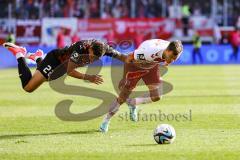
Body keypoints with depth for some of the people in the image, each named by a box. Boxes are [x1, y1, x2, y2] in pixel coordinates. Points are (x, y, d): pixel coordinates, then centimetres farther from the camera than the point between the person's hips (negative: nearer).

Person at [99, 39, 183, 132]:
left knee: (156, 97, -6)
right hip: (135, 65, -5)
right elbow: (129, 58, -28)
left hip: (152, 66, 5)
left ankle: (132, 103, 21)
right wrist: (124, 77, -21)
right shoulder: (150, 52, -44)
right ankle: (106, 121, 16)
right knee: (122, 98, -3)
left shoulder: (174, 53, -27)